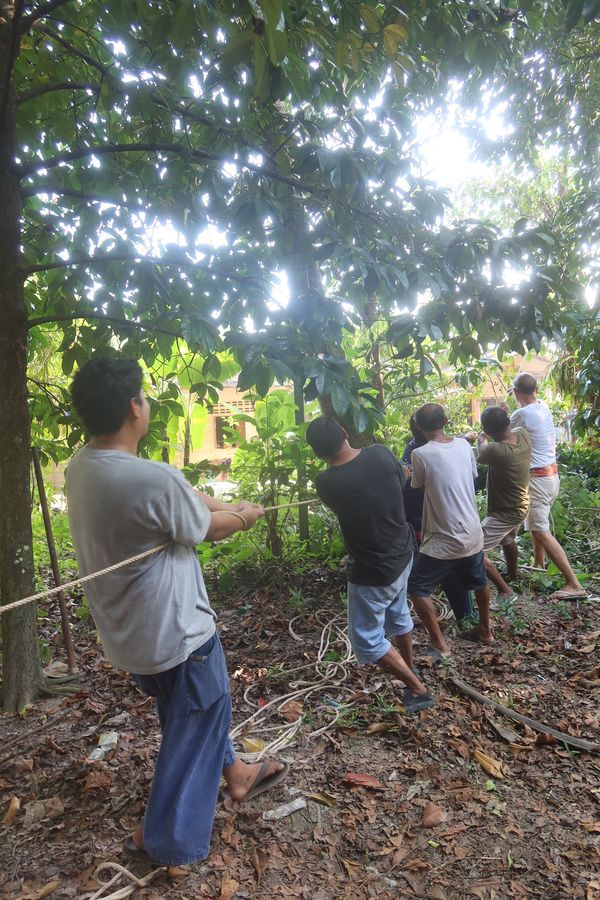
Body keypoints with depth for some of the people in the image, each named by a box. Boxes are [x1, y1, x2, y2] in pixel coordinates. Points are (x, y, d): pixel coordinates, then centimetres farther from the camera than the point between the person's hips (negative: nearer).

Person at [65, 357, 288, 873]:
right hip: (175, 632, -8)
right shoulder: (154, 480, -32)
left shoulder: (80, 468, -5)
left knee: (196, 710, 29)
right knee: (196, 720, 17)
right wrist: (243, 517, 6)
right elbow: (210, 529, -13)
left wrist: (224, 505, 1)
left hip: (127, 632, 9)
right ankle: (166, 841, 36)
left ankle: (235, 773, 51)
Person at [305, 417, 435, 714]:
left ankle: (418, 689, 22)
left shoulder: (326, 482, -25)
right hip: (402, 555, 6)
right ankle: (409, 670, 51)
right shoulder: (381, 453, -15)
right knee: (398, 615, 30)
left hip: (372, 572, -6)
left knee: (367, 640, 14)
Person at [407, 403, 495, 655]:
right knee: (479, 583, 28)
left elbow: (417, 486, 0)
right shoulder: (463, 445, -2)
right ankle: (485, 630, 46)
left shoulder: (420, 454, -18)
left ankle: (439, 643, 10)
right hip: (473, 533, 7)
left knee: (416, 587, 8)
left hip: (445, 539, -6)